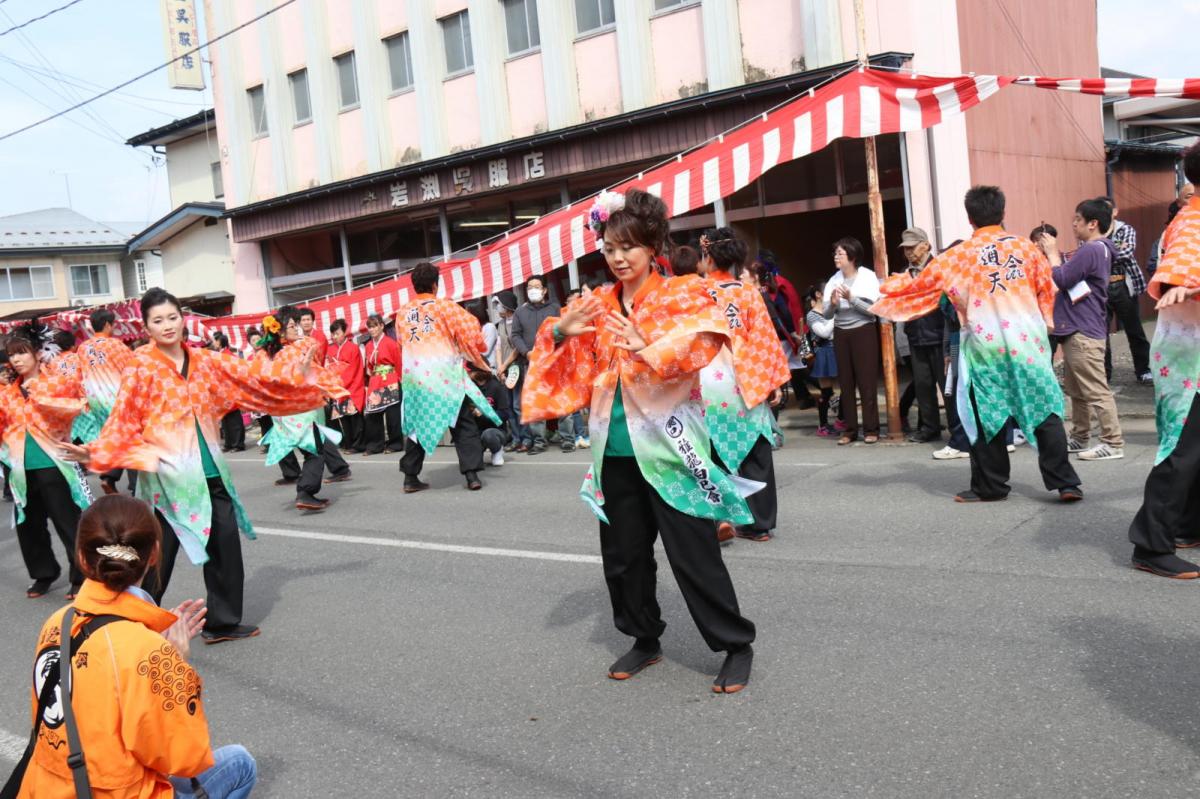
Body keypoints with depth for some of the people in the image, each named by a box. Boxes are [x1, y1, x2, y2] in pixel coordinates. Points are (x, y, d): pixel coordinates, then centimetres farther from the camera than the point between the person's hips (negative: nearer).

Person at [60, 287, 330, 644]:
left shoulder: (203, 359, 7)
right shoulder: (141, 365, -7)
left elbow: (248, 373, 9)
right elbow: (124, 417, -12)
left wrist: (294, 371, 4)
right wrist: (97, 452, -23)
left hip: (208, 470, 6)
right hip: (166, 474, -5)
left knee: (226, 546, 11)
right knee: (159, 558, 1)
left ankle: (223, 622, 26)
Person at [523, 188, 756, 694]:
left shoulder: (681, 297, -5)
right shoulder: (597, 306, 8)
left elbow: (703, 343, -22)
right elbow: (567, 366, 13)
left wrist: (648, 348, -35)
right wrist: (560, 332, -8)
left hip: (669, 448, -5)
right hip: (615, 452, 5)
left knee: (694, 554, -2)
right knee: (622, 553, 14)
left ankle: (736, 645, 14)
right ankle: (645, 640, 33)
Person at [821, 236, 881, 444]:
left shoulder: (868, 277, -4)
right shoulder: (833, 280, 4)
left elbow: (873, 310, -11)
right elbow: (826, 314, 2)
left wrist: (851, 298, -20)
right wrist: (832, 303, -18)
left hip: (864, 332, -3)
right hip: (841, 334, 4)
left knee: (867, 382, -2)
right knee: (846, 383, 5)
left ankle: (871, 429, 5)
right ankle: (850, 430, 11)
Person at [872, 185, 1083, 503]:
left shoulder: (957, 256, 0)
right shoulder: (1026, 247, 5)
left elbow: (920, 285, 12)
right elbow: (1048, 292, 12)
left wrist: (892, 285, 31)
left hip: (985, 346, -2)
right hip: (1028, 342, 2)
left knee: (987, 416, 8)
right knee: (1045, 412, 6)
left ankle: (990, 486, 15)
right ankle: (1065, 482, 4)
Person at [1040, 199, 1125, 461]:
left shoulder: (1091, 250, -17)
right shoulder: (1096, 249, 17)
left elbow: (1061, 279, -19)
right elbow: (1070, 275, 18)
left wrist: (1052, 253, -5)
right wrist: (1053, 254, 8)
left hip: (1083, 332, -11)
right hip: (1076, 330, 11)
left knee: (1096, 390, -8)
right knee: (1076, 389, 17)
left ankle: (1113, 443, -5)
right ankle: (1079, 438, 26)